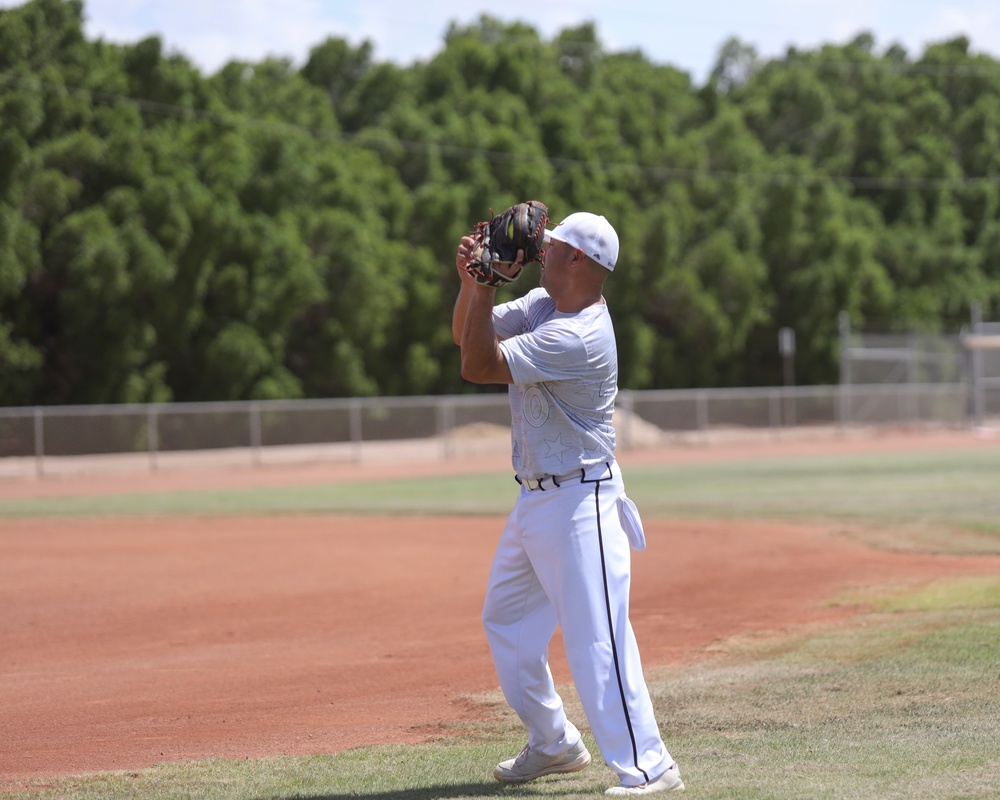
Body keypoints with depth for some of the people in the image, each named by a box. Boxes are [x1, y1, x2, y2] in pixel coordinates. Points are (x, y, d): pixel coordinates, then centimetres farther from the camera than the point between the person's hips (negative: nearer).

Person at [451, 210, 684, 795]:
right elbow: (467, 335, 10)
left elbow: (478, 366, -24)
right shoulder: (543, 305, 6)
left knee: (596, 637, -13)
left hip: (579, 501, -10)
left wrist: (486, 284, -20)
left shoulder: (579, 337, -24)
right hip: (535, 499, 10)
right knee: (507, 621, 18)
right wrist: (472, 280, -7)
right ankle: (554, 746, 30)